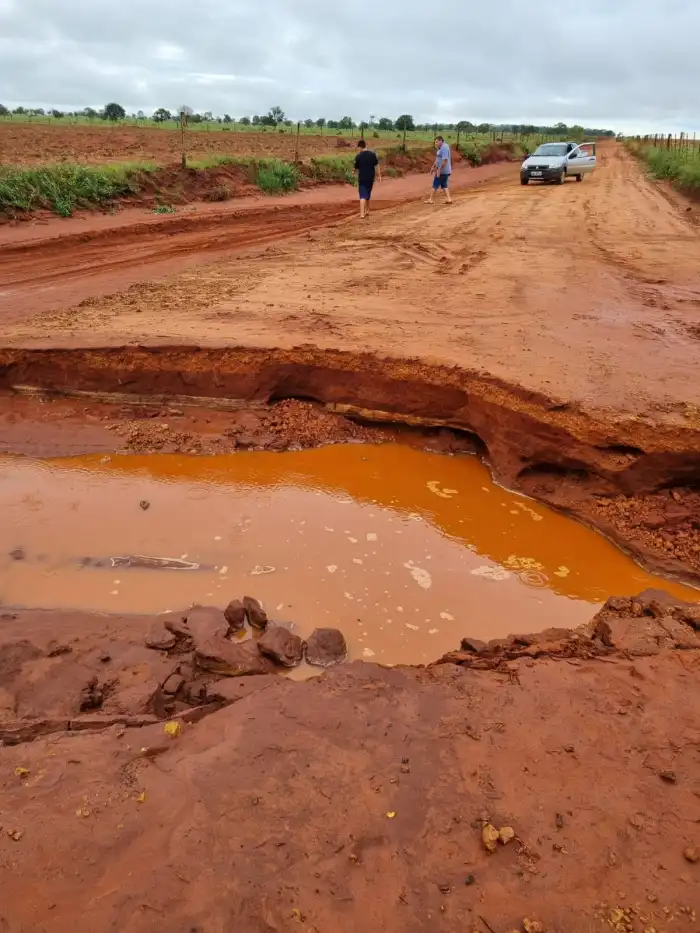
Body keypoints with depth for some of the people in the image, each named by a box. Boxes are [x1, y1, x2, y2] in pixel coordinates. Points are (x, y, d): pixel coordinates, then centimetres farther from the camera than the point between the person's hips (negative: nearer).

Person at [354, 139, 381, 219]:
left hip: (362, 178, -3)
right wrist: (379, 175, 6)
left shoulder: (358, 156, -8)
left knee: (363, 196, -5)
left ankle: (362, 214, -18)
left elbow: (356, 168, 2)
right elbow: (377, 166, -2)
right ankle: (367, 210, 35)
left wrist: (355, 172, 24)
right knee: (368, 195, 20)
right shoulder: (373, 154, -3)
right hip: (371, 178, 3)